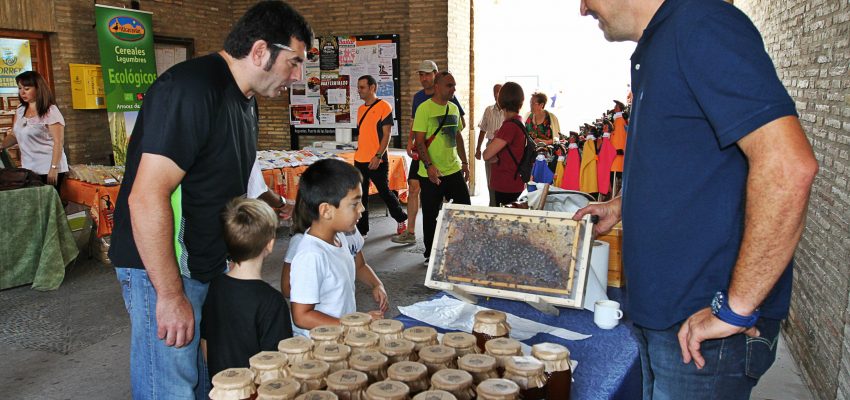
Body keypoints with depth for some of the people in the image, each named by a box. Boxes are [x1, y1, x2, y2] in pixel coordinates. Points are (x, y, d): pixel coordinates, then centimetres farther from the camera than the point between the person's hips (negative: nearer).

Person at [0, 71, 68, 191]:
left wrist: (54, 168, -20)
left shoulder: (51, 111, -10)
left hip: (48, 170, -6)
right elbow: (14, 135, 19)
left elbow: (58, 141, -14)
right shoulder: (20, 111, 11)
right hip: (28, 170, 6)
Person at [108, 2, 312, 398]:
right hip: (163, 269, -9)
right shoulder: (191, 89, -22)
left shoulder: (245, 99, 10)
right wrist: (170, 295, -23)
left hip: (210, 266, 9)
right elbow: (146, 198, -26)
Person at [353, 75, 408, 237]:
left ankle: (402, 219, 26)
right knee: (361, 196, 7)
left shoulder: (384, 106, -8)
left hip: (377, 161, -6)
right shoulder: (360, 109, 13)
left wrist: (378, 156, -19)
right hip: (360, 161, 6)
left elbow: (386, 135, -12)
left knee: (385, 192, 5)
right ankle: (362, 229, 16)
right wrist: (358, 154, 16)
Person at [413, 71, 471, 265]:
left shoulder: (454, 108, 11)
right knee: (430, 215, 5)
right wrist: (429, 165, -23)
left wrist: (464, 162, 17)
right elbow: (419, 141, -15)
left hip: (454, 169, 6)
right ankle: (430, 255, 20)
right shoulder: (424, 109, -11)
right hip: (432, 173, -6)